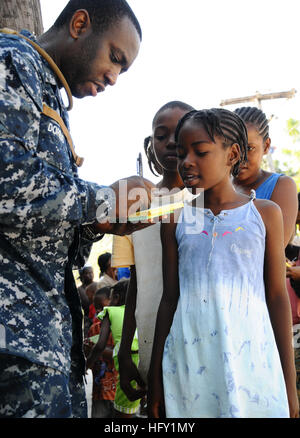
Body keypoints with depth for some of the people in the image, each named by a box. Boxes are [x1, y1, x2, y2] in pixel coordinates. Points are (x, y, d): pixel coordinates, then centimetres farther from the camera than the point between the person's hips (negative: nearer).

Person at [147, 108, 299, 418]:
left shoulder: (265, 214, 3)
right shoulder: (176, 221, 7)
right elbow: (169, 299, 9)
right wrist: (155, 376, 8)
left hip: (250, 357, -1)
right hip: (189, 362, 1)